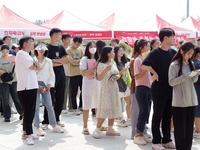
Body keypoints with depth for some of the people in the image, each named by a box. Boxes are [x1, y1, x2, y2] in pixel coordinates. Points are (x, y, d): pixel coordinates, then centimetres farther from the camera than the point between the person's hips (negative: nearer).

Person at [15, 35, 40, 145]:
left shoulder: (26, 55, 21)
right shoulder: (22, 54, -10)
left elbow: (36, 67, 16)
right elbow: (33, 67, -15)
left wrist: (35, 65, -6)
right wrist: (35, 65, 6)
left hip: (31, 86, 10)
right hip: (25, 87, -10)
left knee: (30, 111, 12)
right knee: (28, 111, -8)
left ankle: (26, 132, 20)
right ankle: (28, 134, -4)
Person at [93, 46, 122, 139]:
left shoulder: (113, 63, 13)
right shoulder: (101, 64, -9)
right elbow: (99, 78, -13)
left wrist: (117, 77, 1)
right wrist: (105, 70, -25)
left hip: (114, 88, 8)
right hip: (105, 88, -7)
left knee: (113, 108, 7)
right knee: (105, 109, -12)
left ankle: (110, 129, 15)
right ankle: (97, 130, -7)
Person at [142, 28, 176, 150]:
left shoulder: (173, 52, 6)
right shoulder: (156, 52, -12)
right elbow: (145, 64, -25)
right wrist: (155, 74, -17)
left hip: (171, 88, 6)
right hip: (159, 88, -6)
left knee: (168, 115, 12)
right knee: (158, 115, 3)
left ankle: (167, 140, 22)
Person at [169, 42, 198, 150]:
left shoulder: (190, 64, 11)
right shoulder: (174, 65, -8)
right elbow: (171, 82, -13)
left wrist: (195, 76, -4)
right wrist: (186, 76, -20)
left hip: (191, 99, 6)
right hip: (180, 101, -6)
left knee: (189, 126, 9)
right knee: (180, 126, 0)